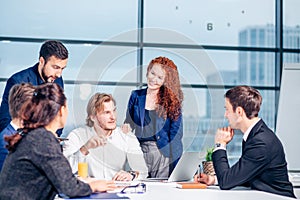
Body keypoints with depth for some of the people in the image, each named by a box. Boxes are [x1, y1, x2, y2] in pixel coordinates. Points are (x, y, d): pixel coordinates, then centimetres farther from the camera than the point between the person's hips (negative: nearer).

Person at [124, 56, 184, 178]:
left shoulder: (172, 100, 3)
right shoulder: (136, 96, 10)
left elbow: (176, 133, 2)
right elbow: (128, 125, 14)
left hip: (163, 153, -2)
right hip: (139, 153, 2)